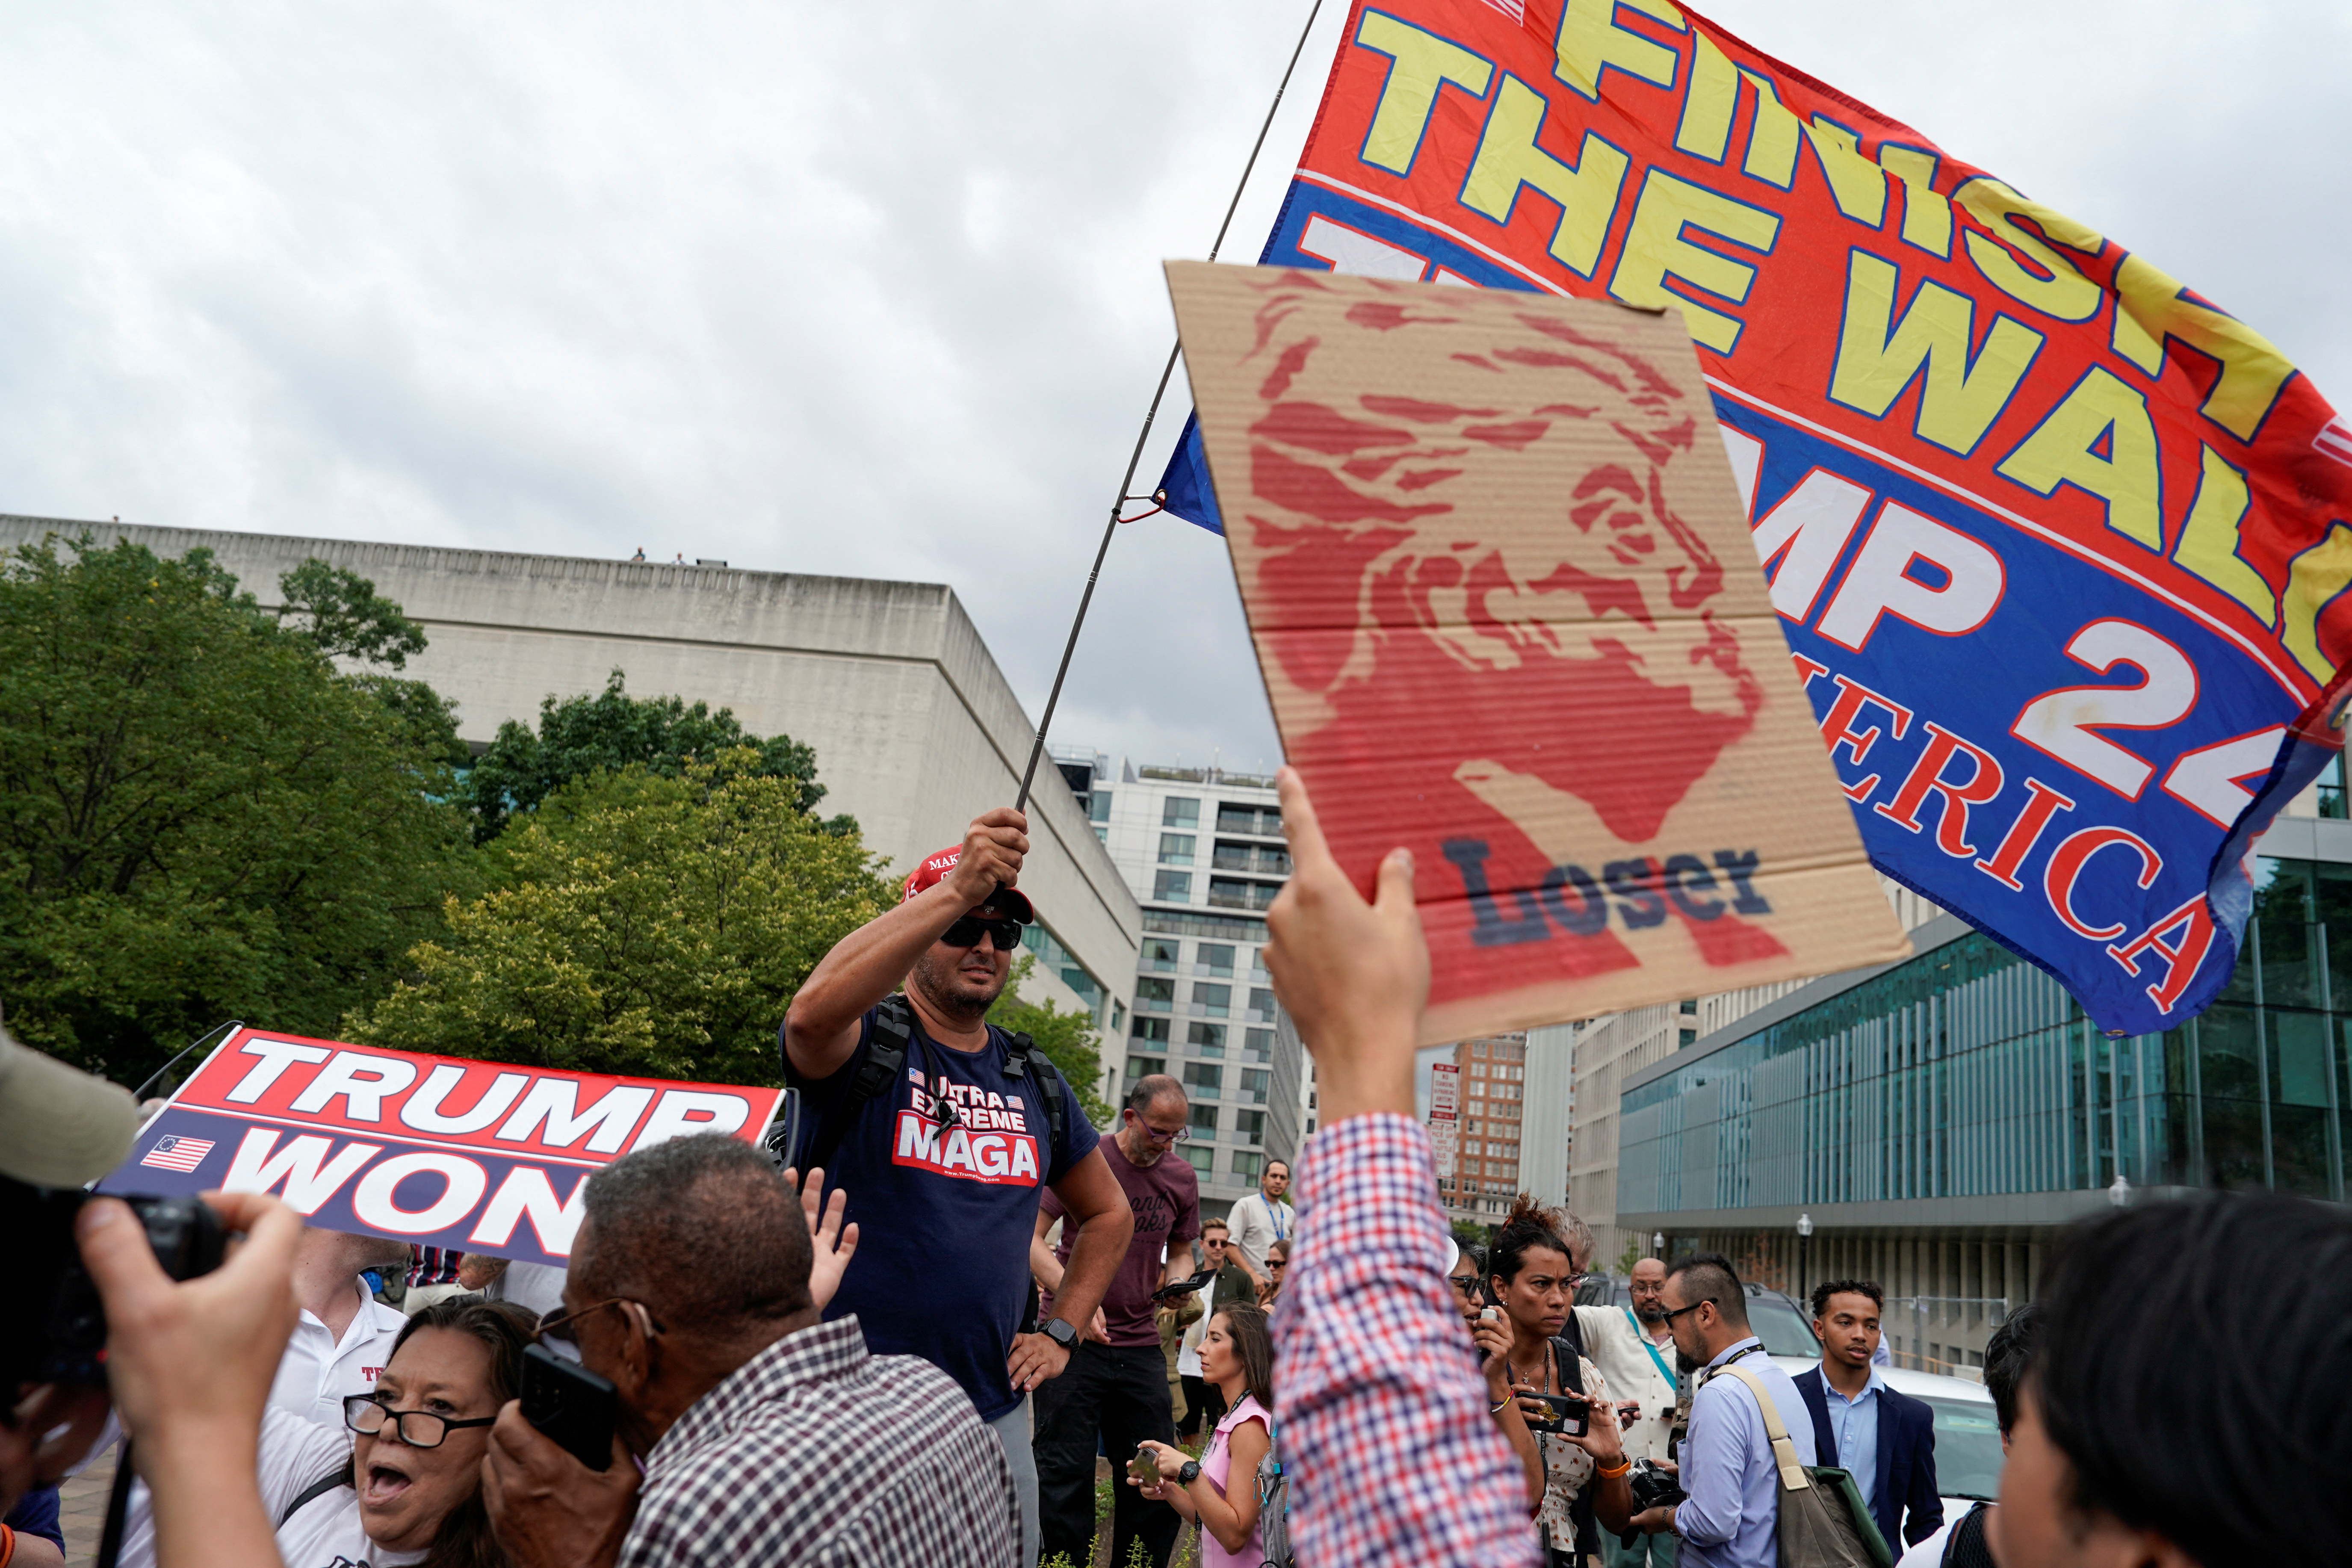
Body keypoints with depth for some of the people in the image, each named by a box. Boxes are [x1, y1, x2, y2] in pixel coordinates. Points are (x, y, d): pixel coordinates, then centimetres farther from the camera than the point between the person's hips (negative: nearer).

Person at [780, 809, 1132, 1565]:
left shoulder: (1036, 1084, 10)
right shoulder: (869, 1044, -6)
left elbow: (1109, 1214, 24)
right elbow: (813, 1012, -33)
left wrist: (1060, 1333, 11)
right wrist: (957, 889, -38)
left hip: (992, 1411, 5)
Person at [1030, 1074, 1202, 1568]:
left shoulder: (1182, 1177, 8)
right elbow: (1031, 1240, -10)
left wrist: (1177, 1281, -3)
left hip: (1140, 1344, 4)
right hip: (1072, 1339, -4)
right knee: (1065, 1476, -1)